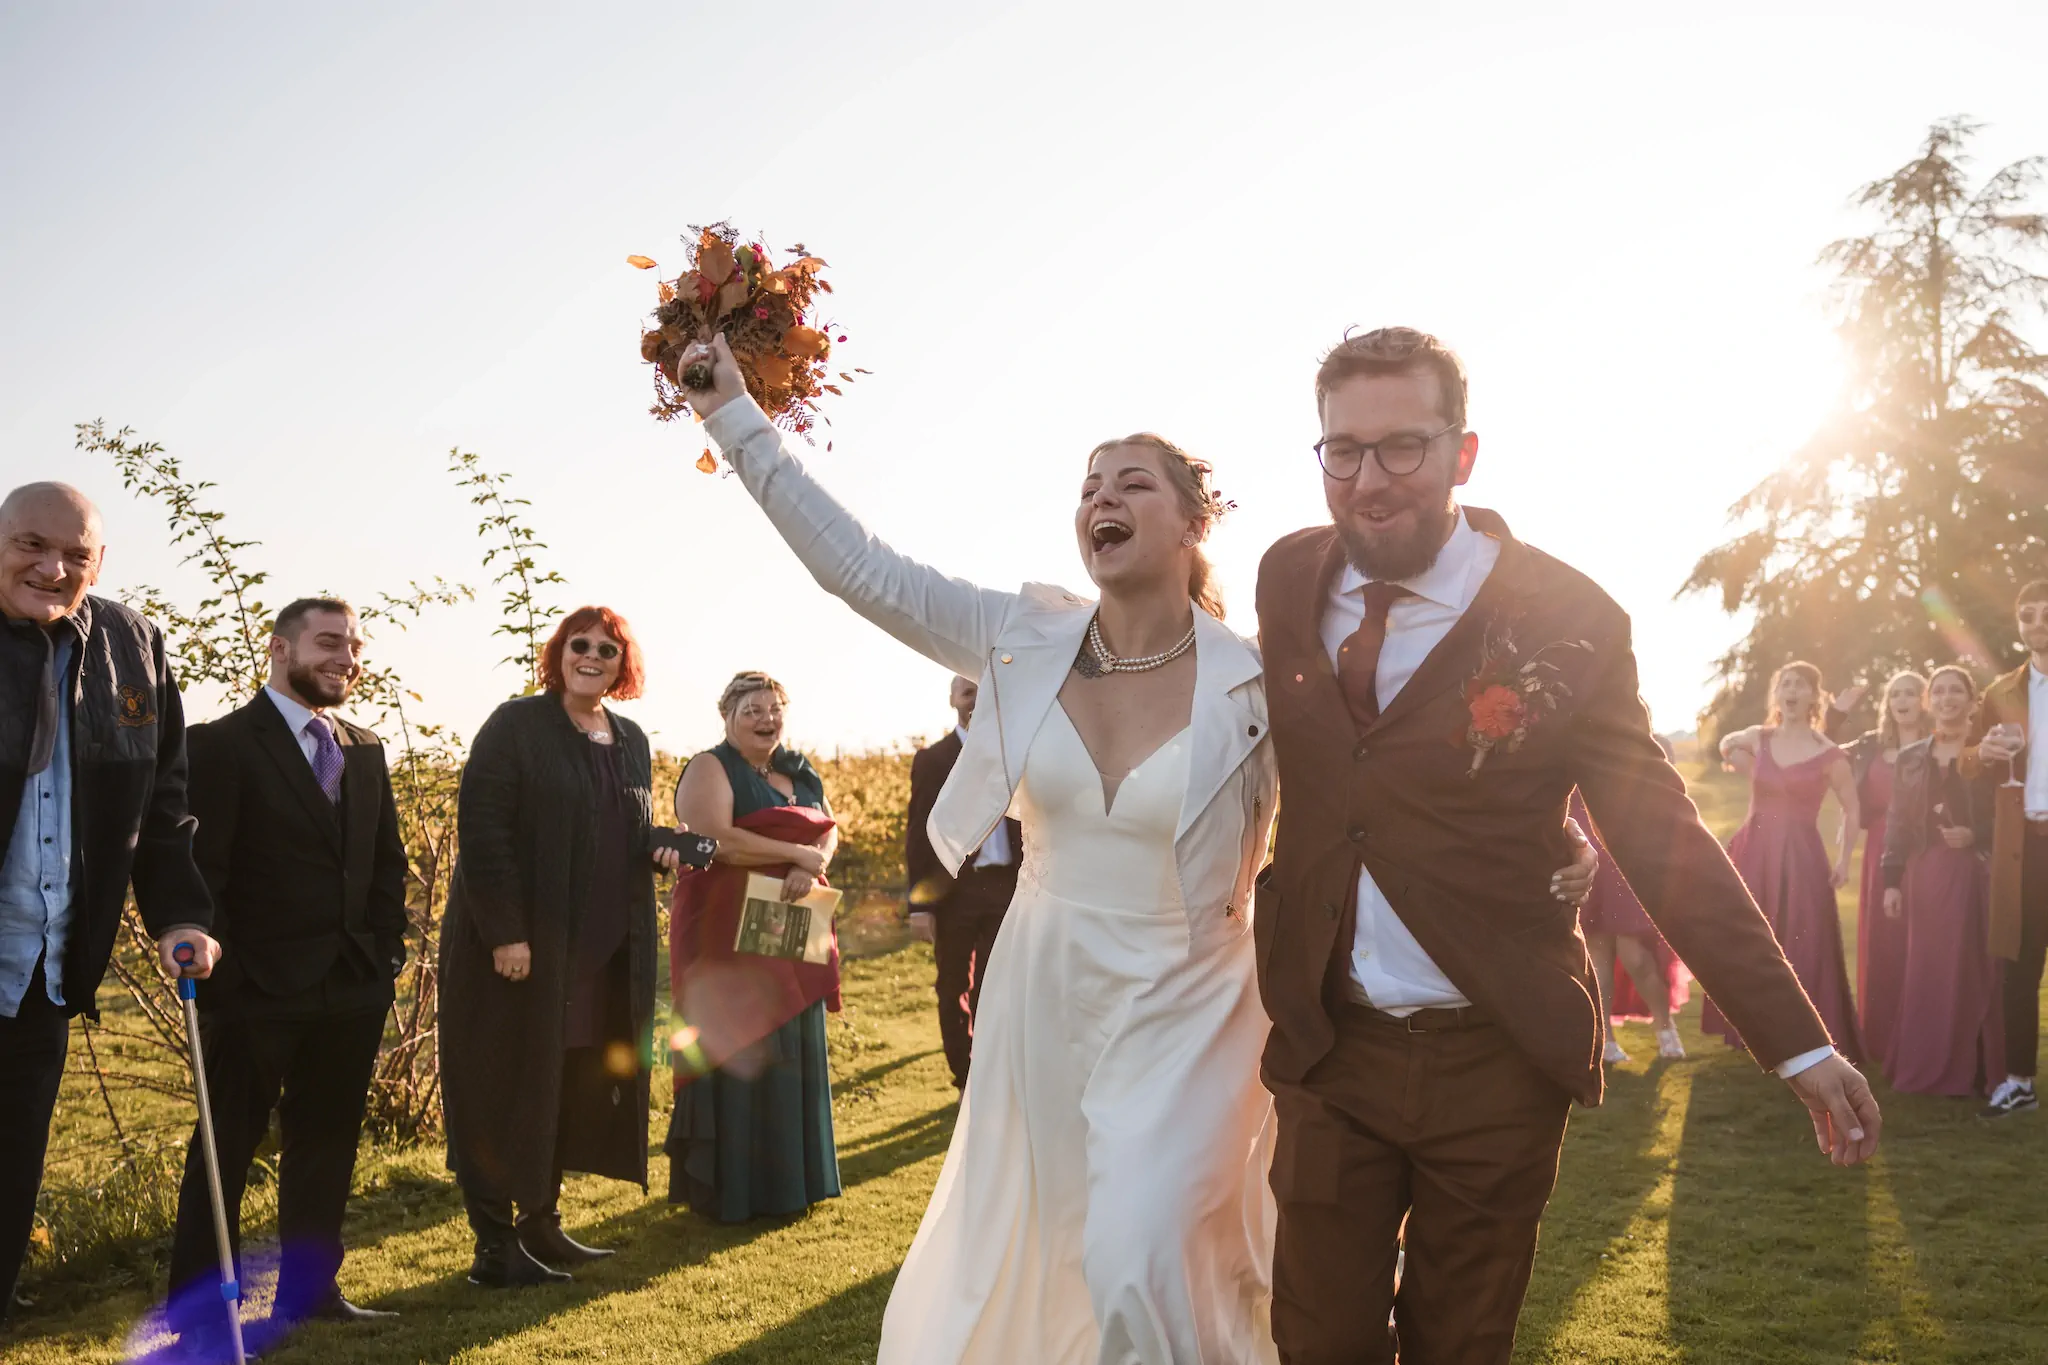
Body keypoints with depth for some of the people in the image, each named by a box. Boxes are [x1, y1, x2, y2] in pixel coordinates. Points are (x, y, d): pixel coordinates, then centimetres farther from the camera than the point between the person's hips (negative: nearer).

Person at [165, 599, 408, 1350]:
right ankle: (199, 1309, 12)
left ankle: (308, 1288, 25)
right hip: (259, 988, -6)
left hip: (352, 987, 6)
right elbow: (198, 870, -11)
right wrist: (215, 976, -13)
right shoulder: (222, 745, -7)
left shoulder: (365, 751, 12)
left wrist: (386, 952, 6)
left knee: (326, 1143, 13)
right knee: (226, 1147, 3)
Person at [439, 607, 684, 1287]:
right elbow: (481, 828, -15)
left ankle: (541, 1225, 24)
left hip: (603, 952, 6)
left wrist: (661, 848, 0)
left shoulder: (631, 742, 13)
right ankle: (495, 1246, 9)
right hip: (517, 947, -6)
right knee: (507, 1088, 1)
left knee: (575, 1090, 11)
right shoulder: (515, 726, -7)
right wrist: (504, 932, -21)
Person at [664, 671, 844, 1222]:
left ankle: (790, 1177, 21)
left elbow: (828, 830, 6)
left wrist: (810, 868, -16)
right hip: (728, 932, -7)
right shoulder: (711, 769, -6)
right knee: (737, 1051, -4)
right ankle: (731, 1188, 4)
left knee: (794, 1049, 10)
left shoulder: (800, 773, 16)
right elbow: (715, 840, -20)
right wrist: (797, 855, -17)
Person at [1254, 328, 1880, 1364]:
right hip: (1327, 1042, 3)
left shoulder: (1560, 619, -11)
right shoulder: (1288, 579, 0)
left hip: (1496, 1056, -2)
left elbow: (1664, 838, -9)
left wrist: (1799, 1046, -9)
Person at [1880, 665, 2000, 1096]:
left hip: (1974, 874, -3)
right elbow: (1896, 823, 10)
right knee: (1925, 972, 4)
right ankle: (1924, 1069, 10)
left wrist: (1974, 835, -16)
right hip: (1923, 877, 3)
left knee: (1972, 970, -3)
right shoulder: (1910, 757, 12)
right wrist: (1892, 882, 3)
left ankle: (1971, 1071, 4)